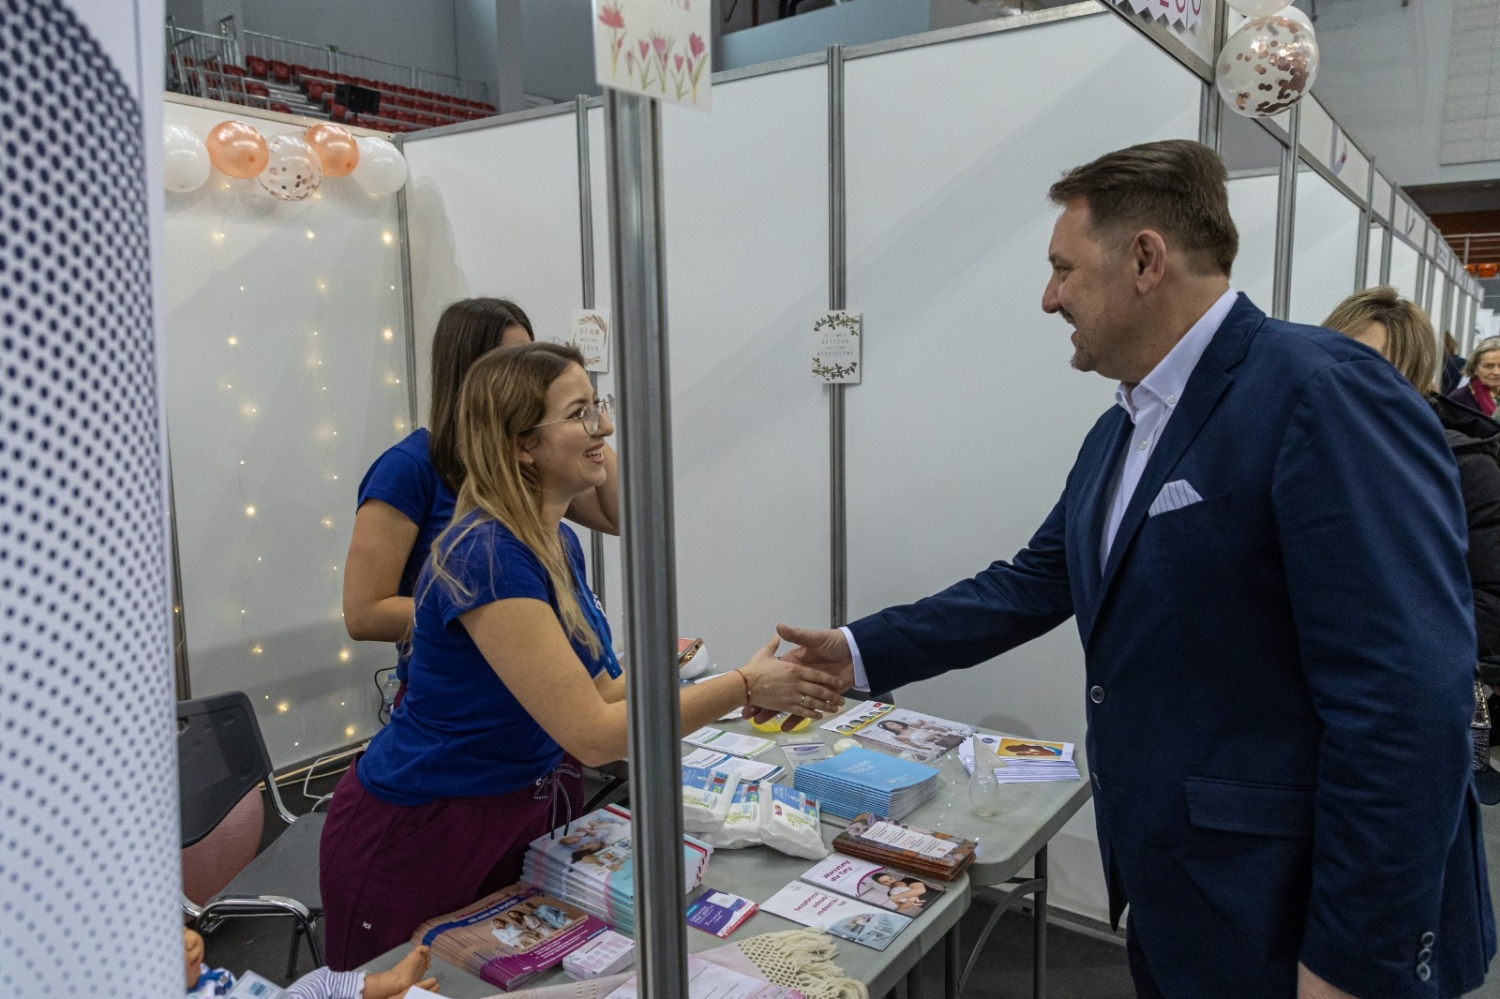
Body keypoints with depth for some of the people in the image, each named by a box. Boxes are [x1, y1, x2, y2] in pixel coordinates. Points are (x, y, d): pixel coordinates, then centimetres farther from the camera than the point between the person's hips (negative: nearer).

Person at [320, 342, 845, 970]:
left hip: (528, 812, 8)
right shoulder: (486, 555, -27)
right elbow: (593, 735, -28)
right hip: (420, 836, -7)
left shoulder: (560, 543, 0)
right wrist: (743, 686, -22)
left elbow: (586, 696, 5)